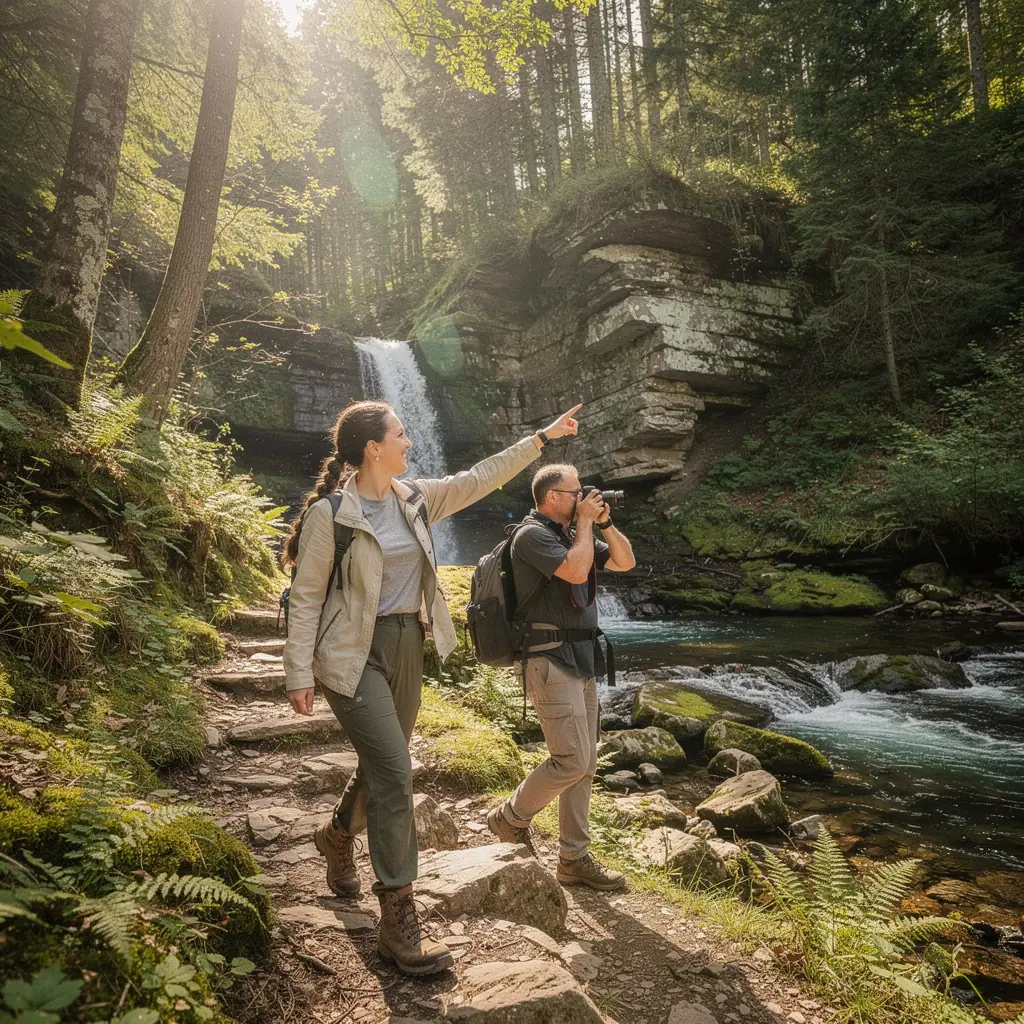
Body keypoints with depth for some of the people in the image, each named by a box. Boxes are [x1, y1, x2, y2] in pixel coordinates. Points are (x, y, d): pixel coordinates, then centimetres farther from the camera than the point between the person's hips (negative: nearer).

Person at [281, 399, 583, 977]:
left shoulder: (416, 499, 4)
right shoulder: (330, 513, -13)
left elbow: (480, 479, 10)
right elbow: (305, 596, -10)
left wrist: (542, 437, 12)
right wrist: (300, 674, -13)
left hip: (407, 648, 7)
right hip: (354, 654, -7)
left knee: (384, 766, 17)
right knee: (394, 772, -12)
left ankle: (338, 836, 49)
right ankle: (399, 920, 1)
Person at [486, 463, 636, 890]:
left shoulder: (573, 534, 16)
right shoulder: (533, 535, -11)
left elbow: (625, 562, 18)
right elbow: (575, 570, -25)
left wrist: (605, 524, 4)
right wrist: (585, 522, -11)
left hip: (581, 660, 9)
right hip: (551, 660, -9)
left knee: (584, 764, 10)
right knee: (571, 761, -10)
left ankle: (574, 859, 20)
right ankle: (510, 819, 14)